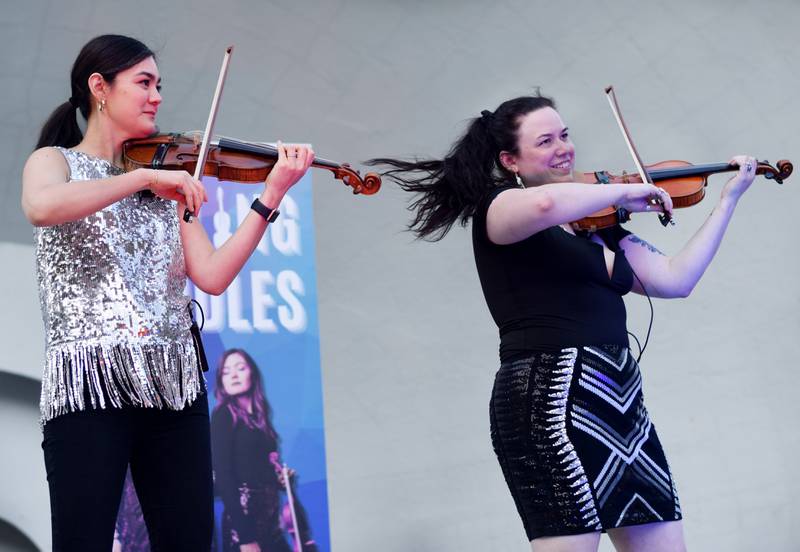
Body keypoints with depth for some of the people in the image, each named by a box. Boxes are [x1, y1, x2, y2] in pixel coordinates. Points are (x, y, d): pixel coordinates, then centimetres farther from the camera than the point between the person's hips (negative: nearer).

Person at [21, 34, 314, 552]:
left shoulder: (168, 184, 18)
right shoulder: (56, 160, 7)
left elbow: (213, 276, 4)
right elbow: (41, 208, -20)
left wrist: (271, 197, -2)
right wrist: (144, 176, -20)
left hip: (174, 383, 5)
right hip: (89, 381, -4)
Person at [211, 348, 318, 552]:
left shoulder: (259, 417, 15)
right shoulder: (223, 415, -4)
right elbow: (222, 476, -13)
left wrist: (282, 479, 1)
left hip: (269, 520, 7)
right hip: (244, 522, -7)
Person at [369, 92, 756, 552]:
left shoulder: (597, 225, 19)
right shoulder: (497, 209, -1)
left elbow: (675, 279, 13)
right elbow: (546, 203, -26)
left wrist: (729, 199, 13)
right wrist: (626, 193, -10)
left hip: (623, 403, 8)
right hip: (554, 400, -7)